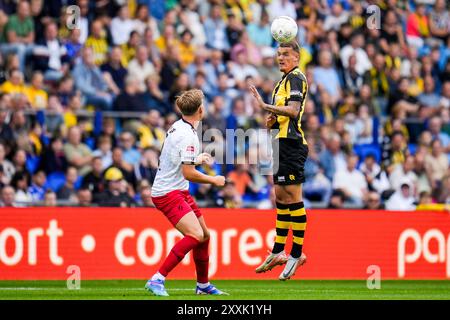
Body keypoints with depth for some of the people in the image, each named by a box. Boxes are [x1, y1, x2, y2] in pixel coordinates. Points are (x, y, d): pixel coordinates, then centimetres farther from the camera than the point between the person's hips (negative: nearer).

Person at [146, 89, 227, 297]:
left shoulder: (178, 127, 9)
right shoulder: (188, 136, -21)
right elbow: (188, 173, -22)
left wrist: (196, 160, 37)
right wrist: (213, 180, -8)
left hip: (179, 192, 10)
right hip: (168, 193, -10)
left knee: (204, 235, 15)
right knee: (195, 235, -24)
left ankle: (203, 285, 28)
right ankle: (157, 280, -26)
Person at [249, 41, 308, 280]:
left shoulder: (296, 77, -9)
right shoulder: (284, 80, 22)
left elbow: (293, 110, -24)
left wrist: (265, 107, -30)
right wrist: (272, 119, 12)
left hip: (291, 144, -11)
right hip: (282, 143, 11)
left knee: (292, 196, -10)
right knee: (280, 196, 12)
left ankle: (297, 254, -8)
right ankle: (277, 253, 16)